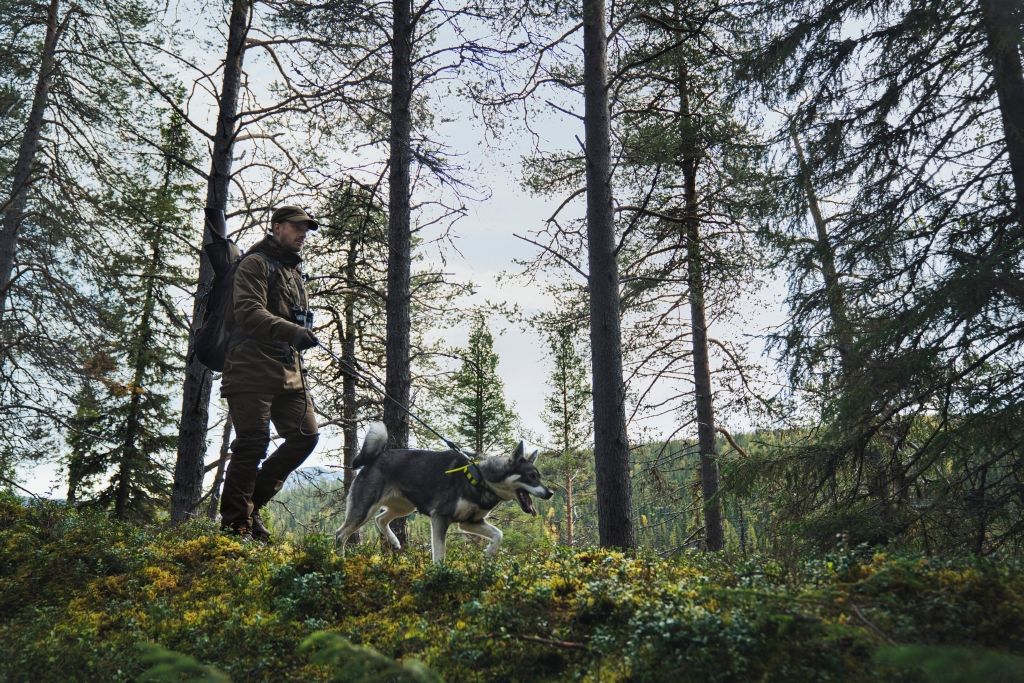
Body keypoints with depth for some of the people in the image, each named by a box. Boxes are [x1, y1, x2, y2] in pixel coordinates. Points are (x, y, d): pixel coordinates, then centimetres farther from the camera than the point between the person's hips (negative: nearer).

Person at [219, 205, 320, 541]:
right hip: (253, 368, -8)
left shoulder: (293, 271, 26)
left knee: (305, 435, 1)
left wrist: (302, 336, 14)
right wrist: (292, 332, -31)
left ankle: (253, 501, 13)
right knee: (253, 442, -11)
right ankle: (235, 523, -1)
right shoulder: (256, 263, -2)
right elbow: (247, 312, -18)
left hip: (289, 370, 8)